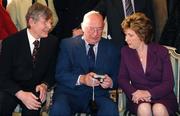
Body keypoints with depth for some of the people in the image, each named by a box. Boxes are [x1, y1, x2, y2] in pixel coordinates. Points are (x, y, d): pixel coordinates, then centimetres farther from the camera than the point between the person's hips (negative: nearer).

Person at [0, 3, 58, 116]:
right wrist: (21, 94, -25)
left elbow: (52, 71, 8)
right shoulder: (11, 42, -10)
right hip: (13, 89, -2)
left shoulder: (52, 42, -1)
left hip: (36, 89, 2)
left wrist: (44, 85, -14)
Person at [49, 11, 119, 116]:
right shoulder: (68, 44, 5)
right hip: (71, 93, -1)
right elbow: (60, 75, -4)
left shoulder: (110, 48, 12)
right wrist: (81, 79, -21)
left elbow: (117, 76, 11)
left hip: (99, 95, 2)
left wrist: (111, 82, -13)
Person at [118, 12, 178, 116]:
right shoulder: (125, 52, 6)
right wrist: (134, 92, -15)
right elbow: (123, 78, 6)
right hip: (138, 98, 1)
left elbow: (169, 83, -5)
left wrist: (148, 93, -20)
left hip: (162, 95, -1)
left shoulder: (161, 51, -2)